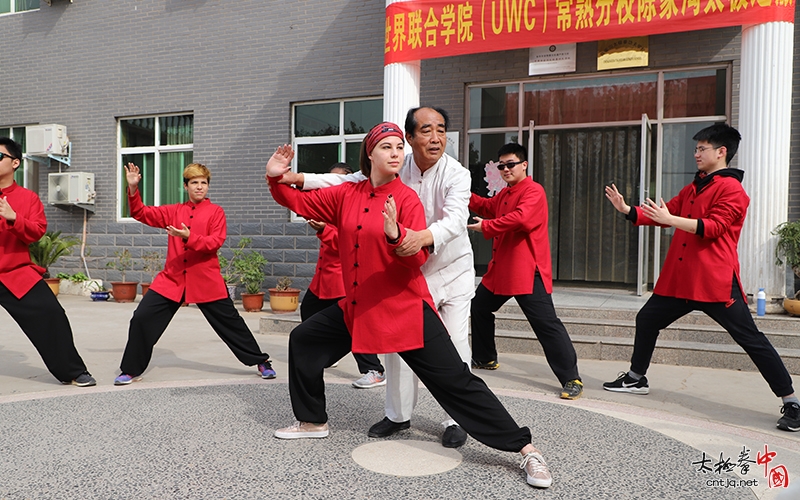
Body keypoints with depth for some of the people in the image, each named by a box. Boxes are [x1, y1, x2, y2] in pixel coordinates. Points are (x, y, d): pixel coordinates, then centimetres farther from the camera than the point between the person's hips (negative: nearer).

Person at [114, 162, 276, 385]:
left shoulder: (215, 211, 0)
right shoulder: (174, 211, 11)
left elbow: (216, 241, -11)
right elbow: (142, 214, 9)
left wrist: (189, 237, -24)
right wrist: (133, 189, -4)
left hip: (206, 280, -3)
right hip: (172, 278, 3)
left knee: (230, 322, 4)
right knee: (142, 317, -3)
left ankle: (261, 362, 20)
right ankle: (131, 370, 15)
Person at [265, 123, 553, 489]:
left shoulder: (407, 199, -11)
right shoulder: (347, 195, 3)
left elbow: (418, 259, -19)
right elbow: (299, 202, 12)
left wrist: (395, 234, -37)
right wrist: (276, 178, -4)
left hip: (405, 309, -6)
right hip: (357, 308, 6)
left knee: (456, 383, -10)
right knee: (303, 340, 17)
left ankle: (526, 450, -2)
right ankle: (312, 422, 37)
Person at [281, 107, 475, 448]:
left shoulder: (456, 174, -20)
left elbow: (455, 219, -37)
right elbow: (347, 182, -7)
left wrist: (424, 237, -58)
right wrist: (299, 178, -19)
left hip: (453, 269, -3)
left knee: (454, 345, -6)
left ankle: (456, 420, 13)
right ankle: (398, 415, 25)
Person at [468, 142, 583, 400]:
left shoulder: (534, 191, -13)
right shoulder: (504, 194, 17)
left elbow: (520, 217, -28)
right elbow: (487, 207, 25)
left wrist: (486, 226, -23)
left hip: (528, 271, -10)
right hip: (500, 268, 10)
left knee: (546, 324, -13)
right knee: (479, 308, 21)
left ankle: (571, 379, -8)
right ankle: (485, 359, 40)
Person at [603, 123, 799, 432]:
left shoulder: (731, 189, -8)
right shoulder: (693, 188, 18)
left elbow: (713, 227, -21)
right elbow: (665, 213, 16)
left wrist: (669, 219, -25)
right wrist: (628, 210, 6)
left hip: (716, 282, -8)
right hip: (680, 278, 9)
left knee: (750, 339, -5)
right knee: (647, 319, 14)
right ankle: (636, 378, 30)